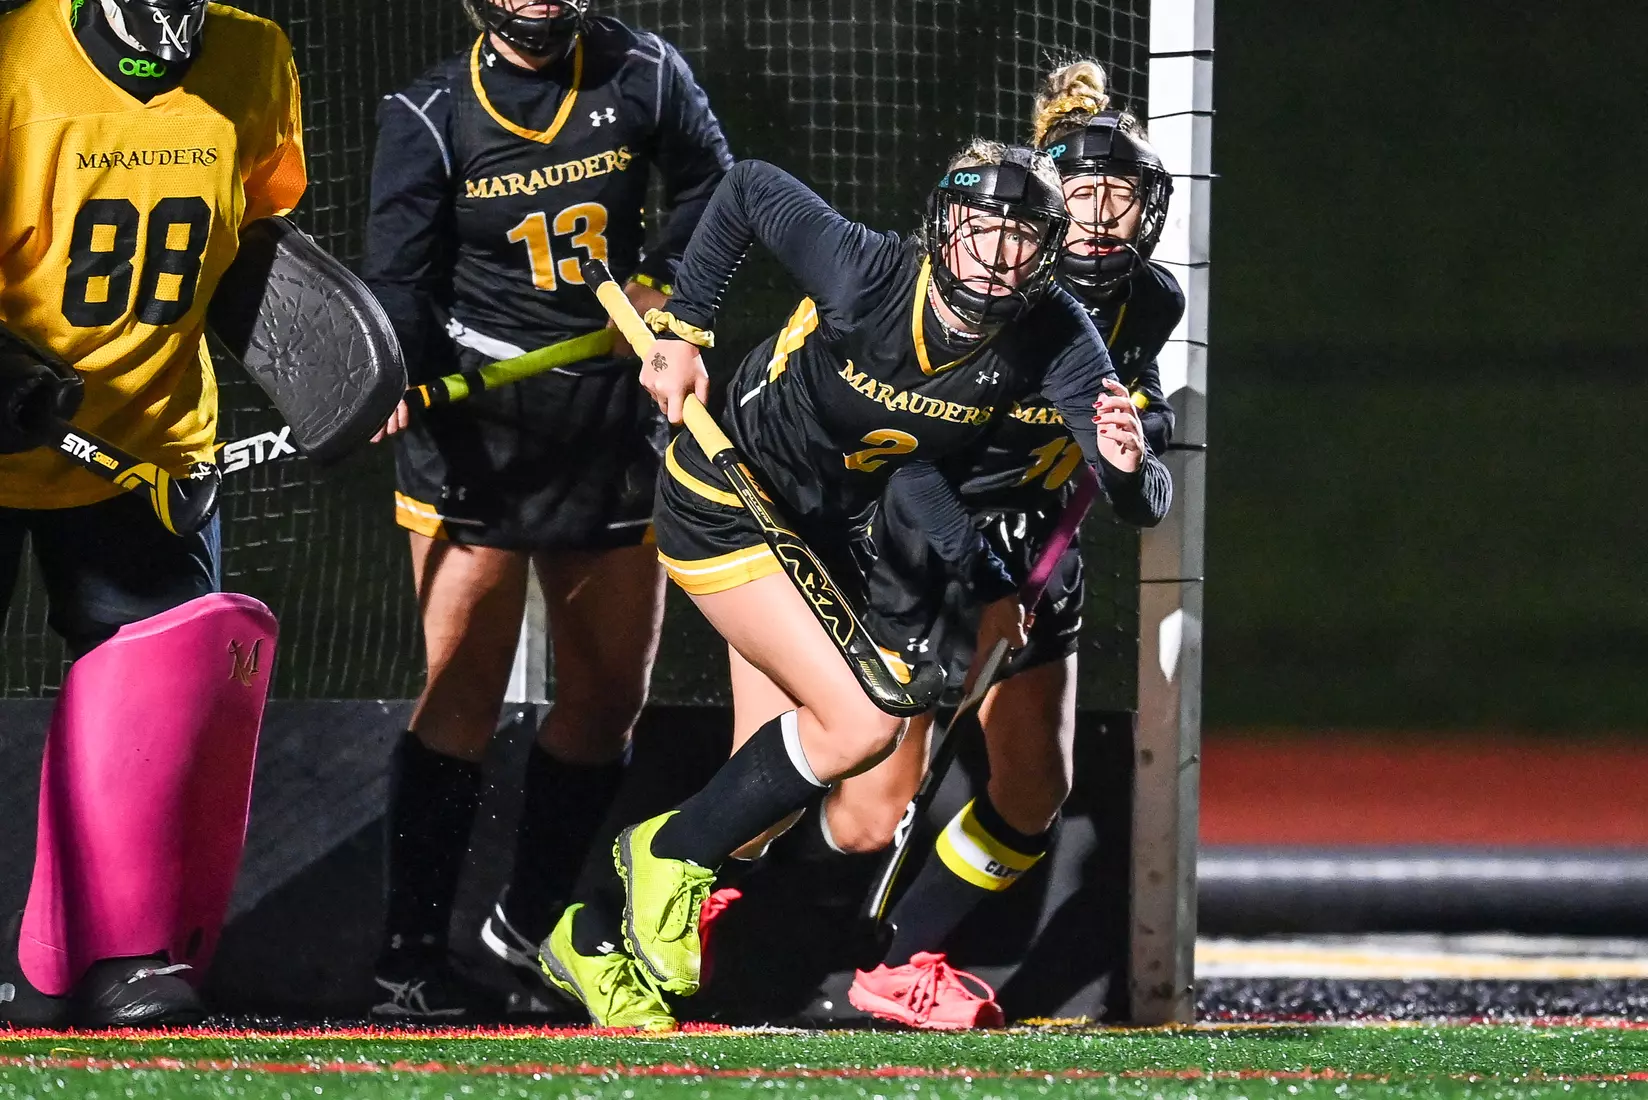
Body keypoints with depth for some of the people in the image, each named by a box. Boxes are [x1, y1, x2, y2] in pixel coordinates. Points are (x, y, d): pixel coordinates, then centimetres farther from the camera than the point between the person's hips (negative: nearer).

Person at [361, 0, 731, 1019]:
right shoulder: (429, 118, -7)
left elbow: (710, 186, 15)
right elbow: (401, 274, -13)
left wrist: (663, 282, 1)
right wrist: (396, 374, -30)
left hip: (613, 422, 4)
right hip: (473, 425, -4)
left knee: (612, 690, 9)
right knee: (466, 686, -9)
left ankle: (531, 923, 25)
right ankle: (411, 957, -7)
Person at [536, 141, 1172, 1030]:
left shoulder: (1052, 339, -21)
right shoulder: (865, 275, -31)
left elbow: (1143, 504, -27)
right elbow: (749, 189, -13)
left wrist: (1130, 469, -50)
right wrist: (681, 327, -8)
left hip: (820, 532, 6)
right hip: (719, 507, -5)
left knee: (767, 799, 6)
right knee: (861, 721, -20)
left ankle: (594, 943, 28)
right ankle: (668, 856, 2)